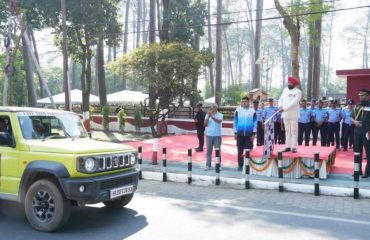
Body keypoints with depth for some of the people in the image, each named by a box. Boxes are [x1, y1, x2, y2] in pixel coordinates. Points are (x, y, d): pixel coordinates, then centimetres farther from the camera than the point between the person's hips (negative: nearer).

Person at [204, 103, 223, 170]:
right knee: (209, 151, 4)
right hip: (209, 135, 2)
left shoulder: (220, 115, -2)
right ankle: (208, 165, 8)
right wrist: (208, 117, -16)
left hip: (217, 135, -2)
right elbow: (205, 124, -2)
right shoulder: (208, 115, 5)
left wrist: (212, 116, -36)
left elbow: (218, 121, -22)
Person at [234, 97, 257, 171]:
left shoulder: (253, 111, 4)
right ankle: (240, 165, 14)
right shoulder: (238, 110, 6)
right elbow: (235, 122, 7)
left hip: (249, 134, -1)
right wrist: (235, 133, 3)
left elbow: (255, 122, 3)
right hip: (239, 134, 1)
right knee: (240, 151, 6)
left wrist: (254, 133, -4)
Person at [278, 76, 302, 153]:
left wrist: (284, 109, -21)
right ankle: (288, 146, 12)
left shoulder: (298, 92, -6)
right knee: (287, 131, 8)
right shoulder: (285, 90, 14)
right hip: (285, 114, 5)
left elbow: (293, 103, -16)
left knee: (294, 131, -3)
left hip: (293, 115, -5)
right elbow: (281, 99, 15)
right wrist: (280, 106, -5)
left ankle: (294, 147, -1)